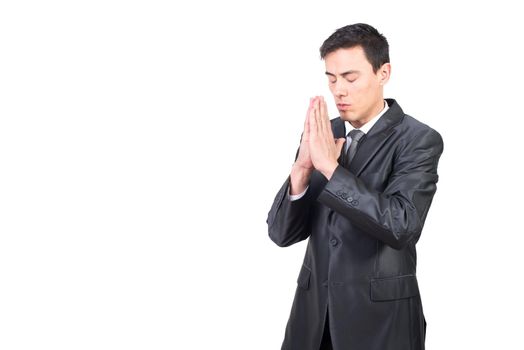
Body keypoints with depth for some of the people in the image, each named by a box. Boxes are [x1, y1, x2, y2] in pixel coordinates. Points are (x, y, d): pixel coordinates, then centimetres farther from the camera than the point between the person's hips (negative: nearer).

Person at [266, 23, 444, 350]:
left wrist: (330, 166, -25)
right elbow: (281, 233, -1)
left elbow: (402, 227, -24)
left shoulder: (419, 140, -10)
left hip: (380, 316, -4)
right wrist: (302, 167, -17)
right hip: (314, 310, 4)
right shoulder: (321, 134, 3)